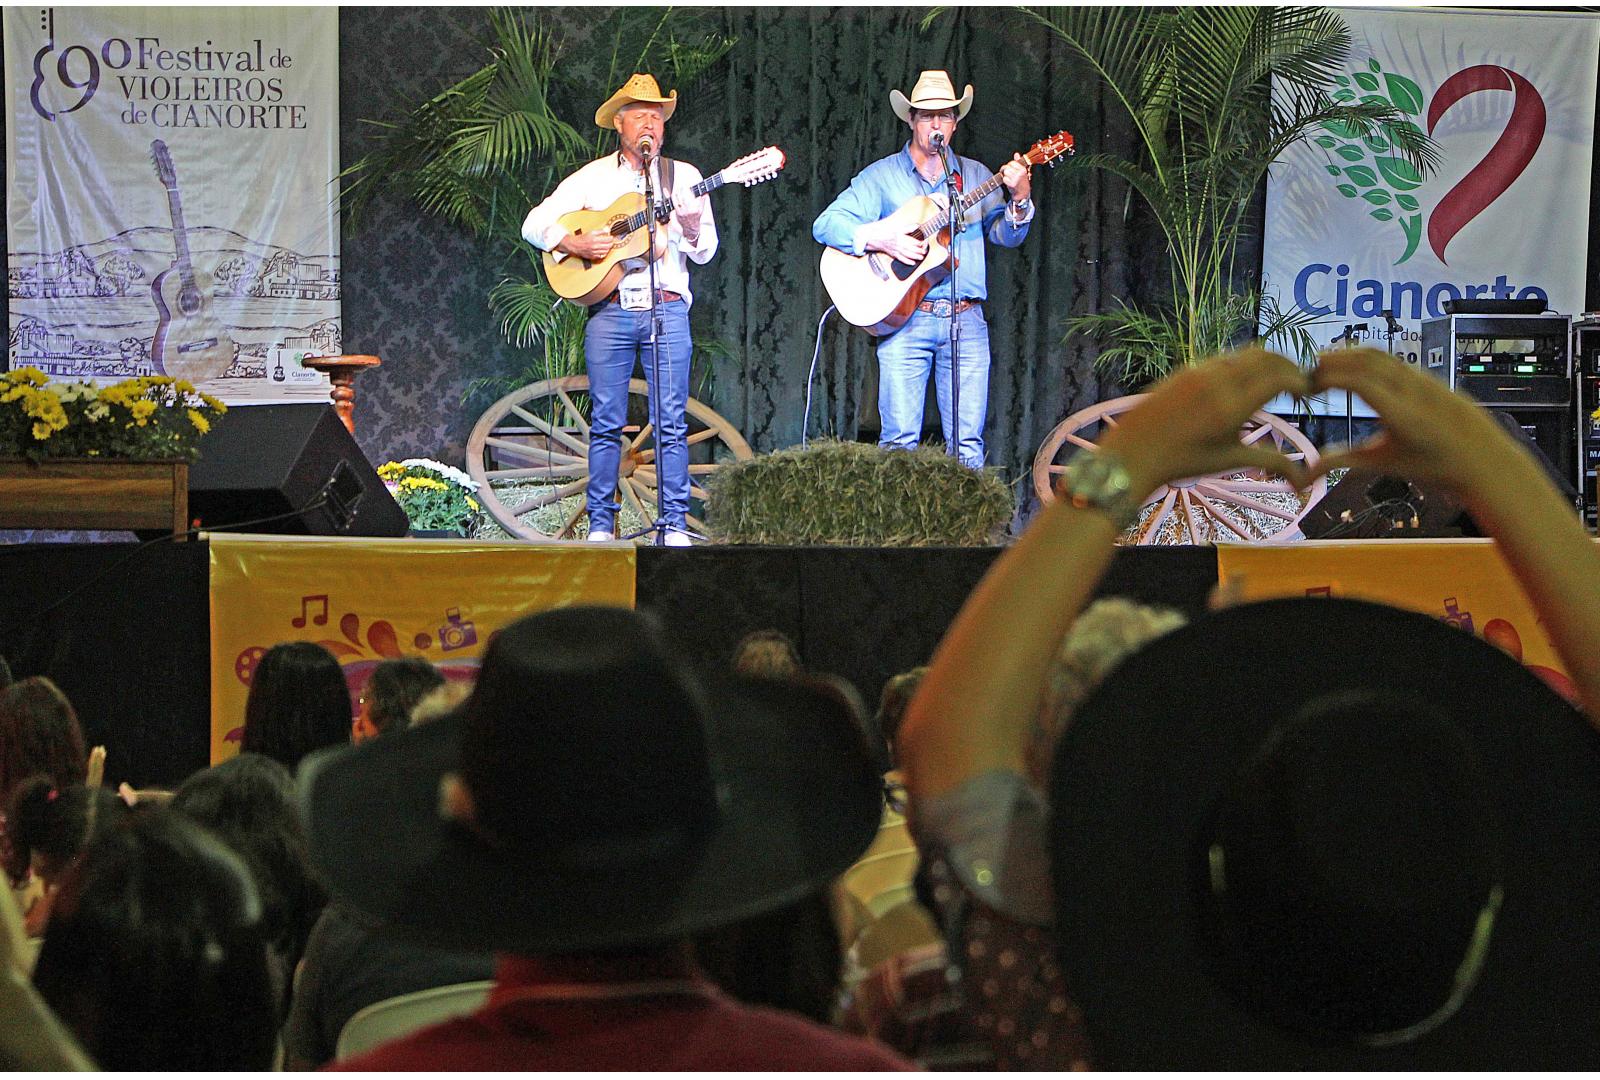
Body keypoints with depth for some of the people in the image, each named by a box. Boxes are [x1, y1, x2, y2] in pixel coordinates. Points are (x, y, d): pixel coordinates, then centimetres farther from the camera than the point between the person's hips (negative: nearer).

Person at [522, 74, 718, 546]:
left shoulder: (683, 176, 11)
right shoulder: (593, 177, 10)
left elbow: (705, 253, 8)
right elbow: (535, 224, 7)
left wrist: (691, 230, -14)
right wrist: (576, 245, -9)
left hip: (667, 310, 0)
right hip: (609, 312, 0)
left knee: (671, 422, -4)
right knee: (606, 423, 0)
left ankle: (675, 525, -3)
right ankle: (600, 524, 5)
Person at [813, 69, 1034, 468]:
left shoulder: (974, 176, 15)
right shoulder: (881, 176, 7)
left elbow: (1006, 235, 8)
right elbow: (826, 224, -1)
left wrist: (1020, 199, -11)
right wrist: (881, 241, -15)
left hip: (966, 320, 2)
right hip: (904, 319, -2)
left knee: (968, 443, -3)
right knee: (900, 439, -8)